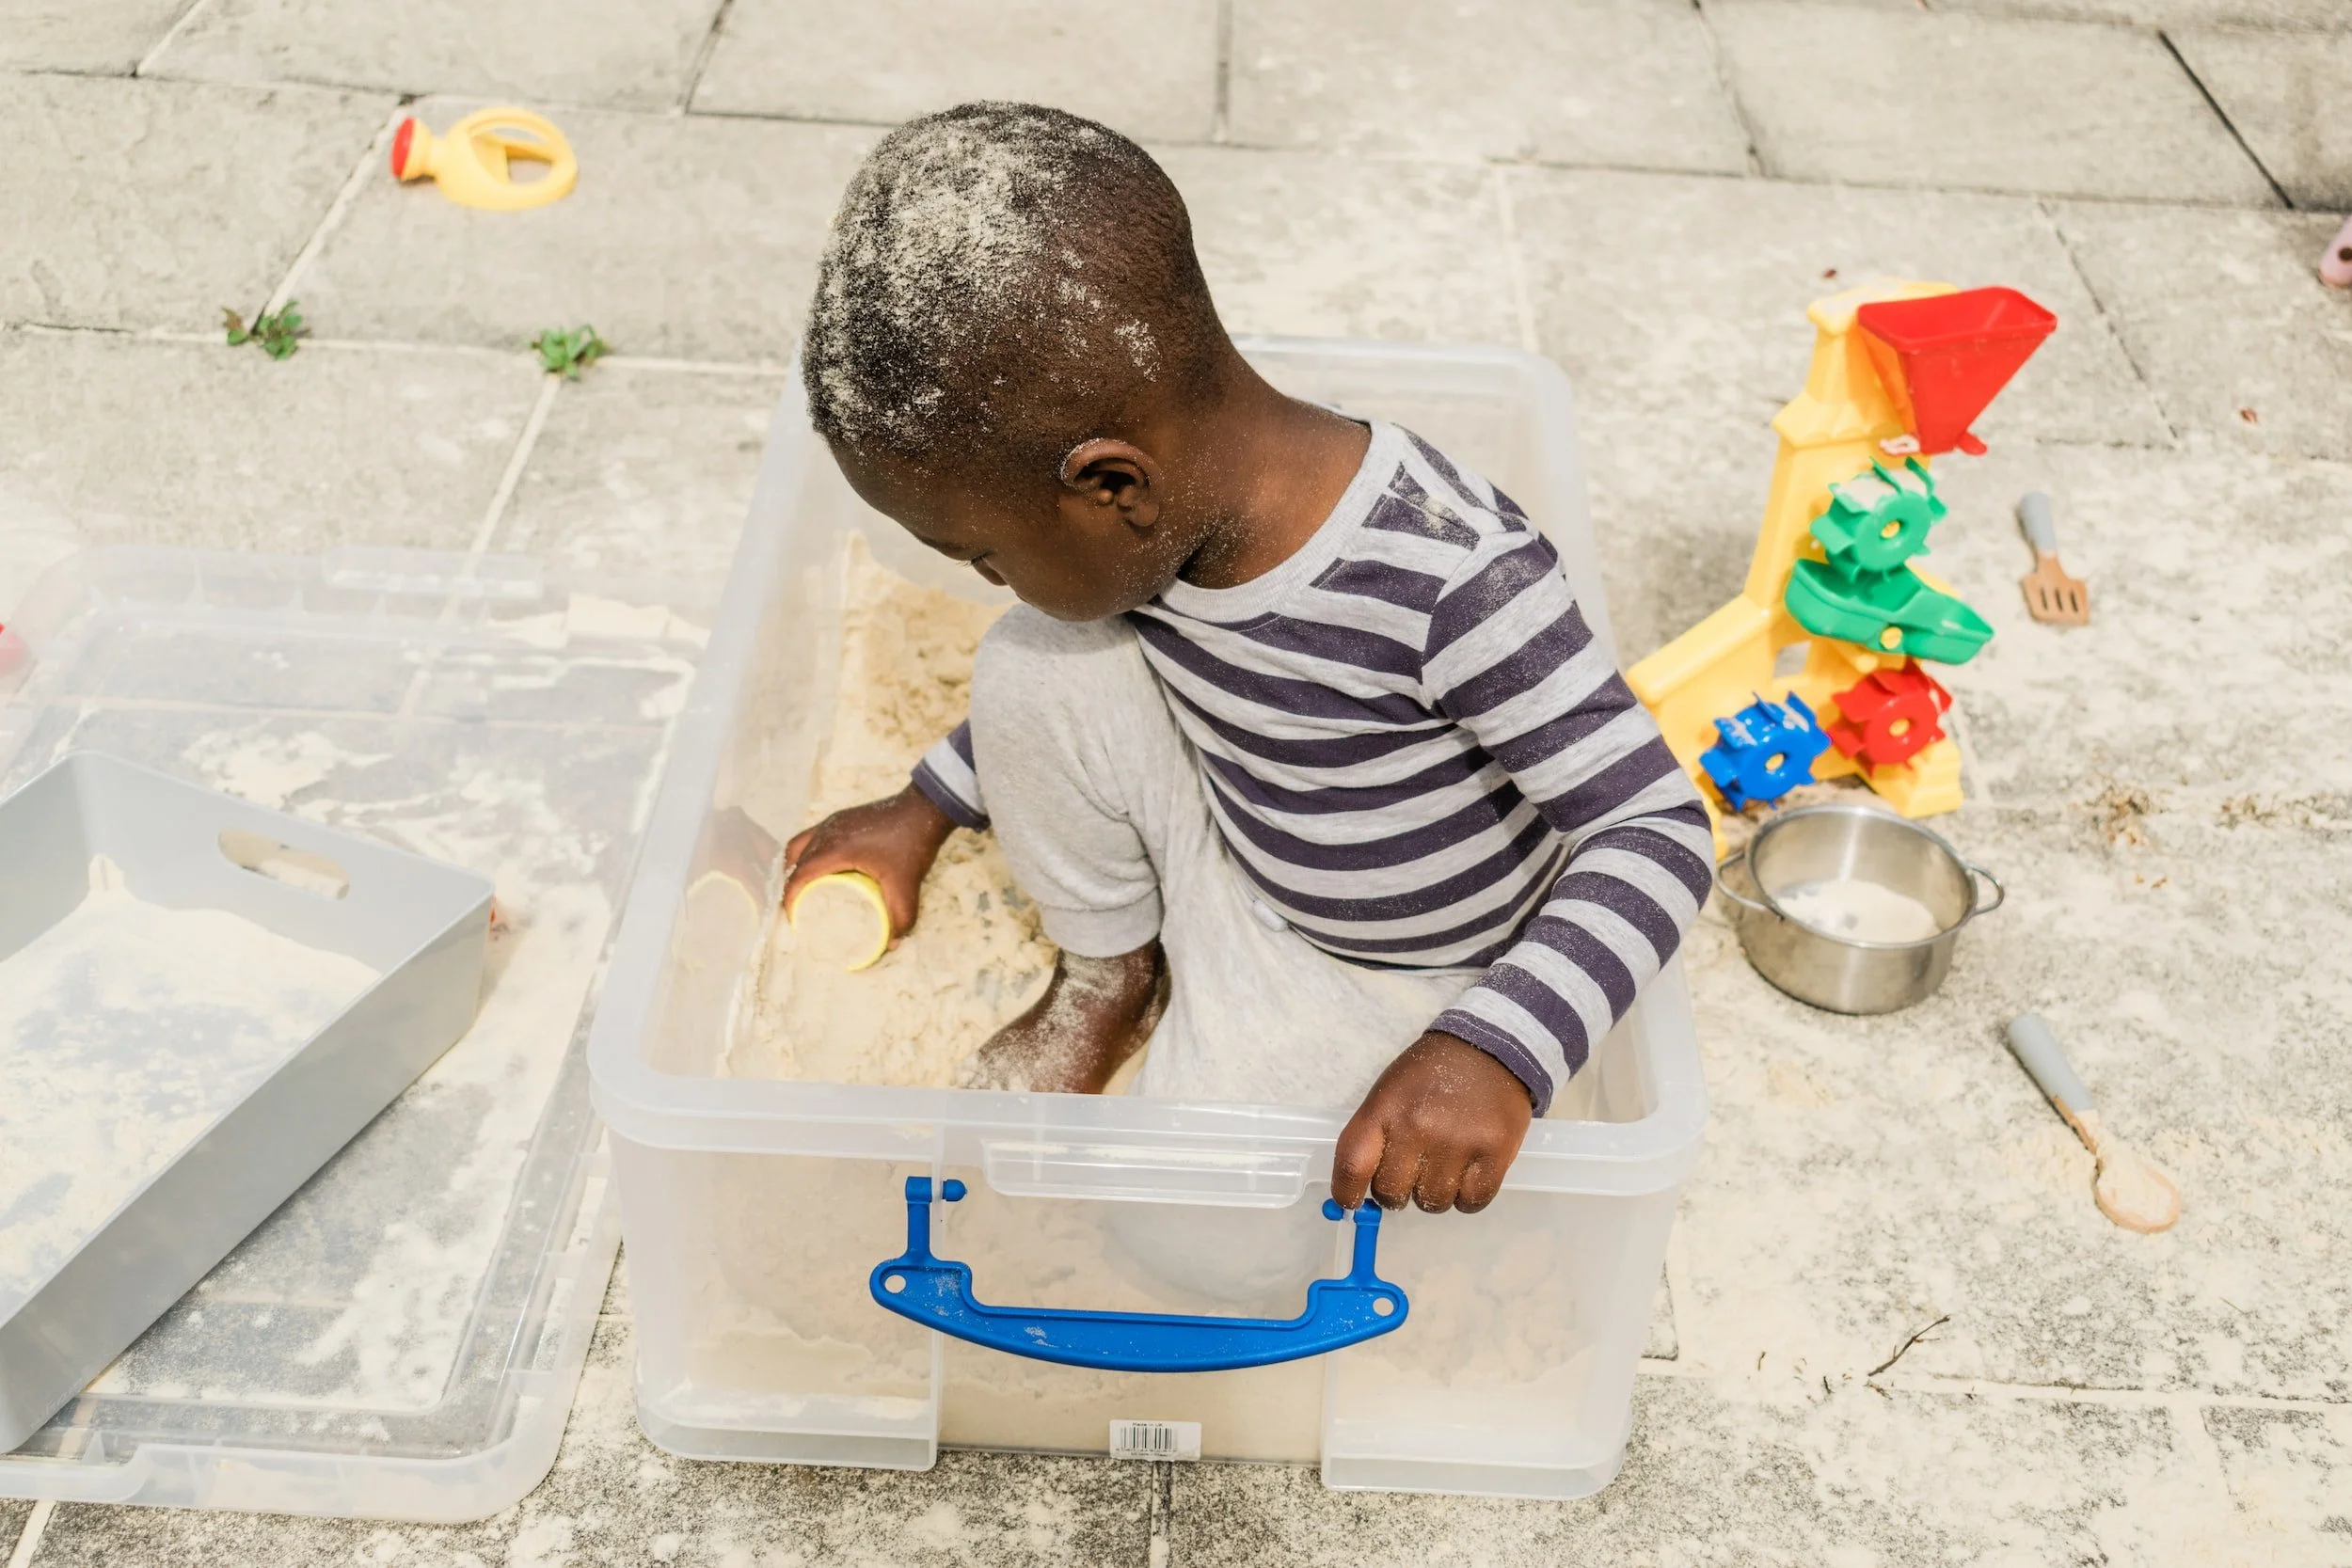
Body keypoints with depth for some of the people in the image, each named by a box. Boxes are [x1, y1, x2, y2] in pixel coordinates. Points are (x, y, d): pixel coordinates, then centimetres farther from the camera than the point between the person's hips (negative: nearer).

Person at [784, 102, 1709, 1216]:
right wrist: (923, 813, 10)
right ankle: (1111, 978, 9)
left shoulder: (1450, 579, -37)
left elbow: (1661, 827, -32)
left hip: (1393, 978, -5)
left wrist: (1497, 1051, -46)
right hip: (1228, 864, 5)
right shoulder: (1160, 516, -16)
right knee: (1037, 667, -16)